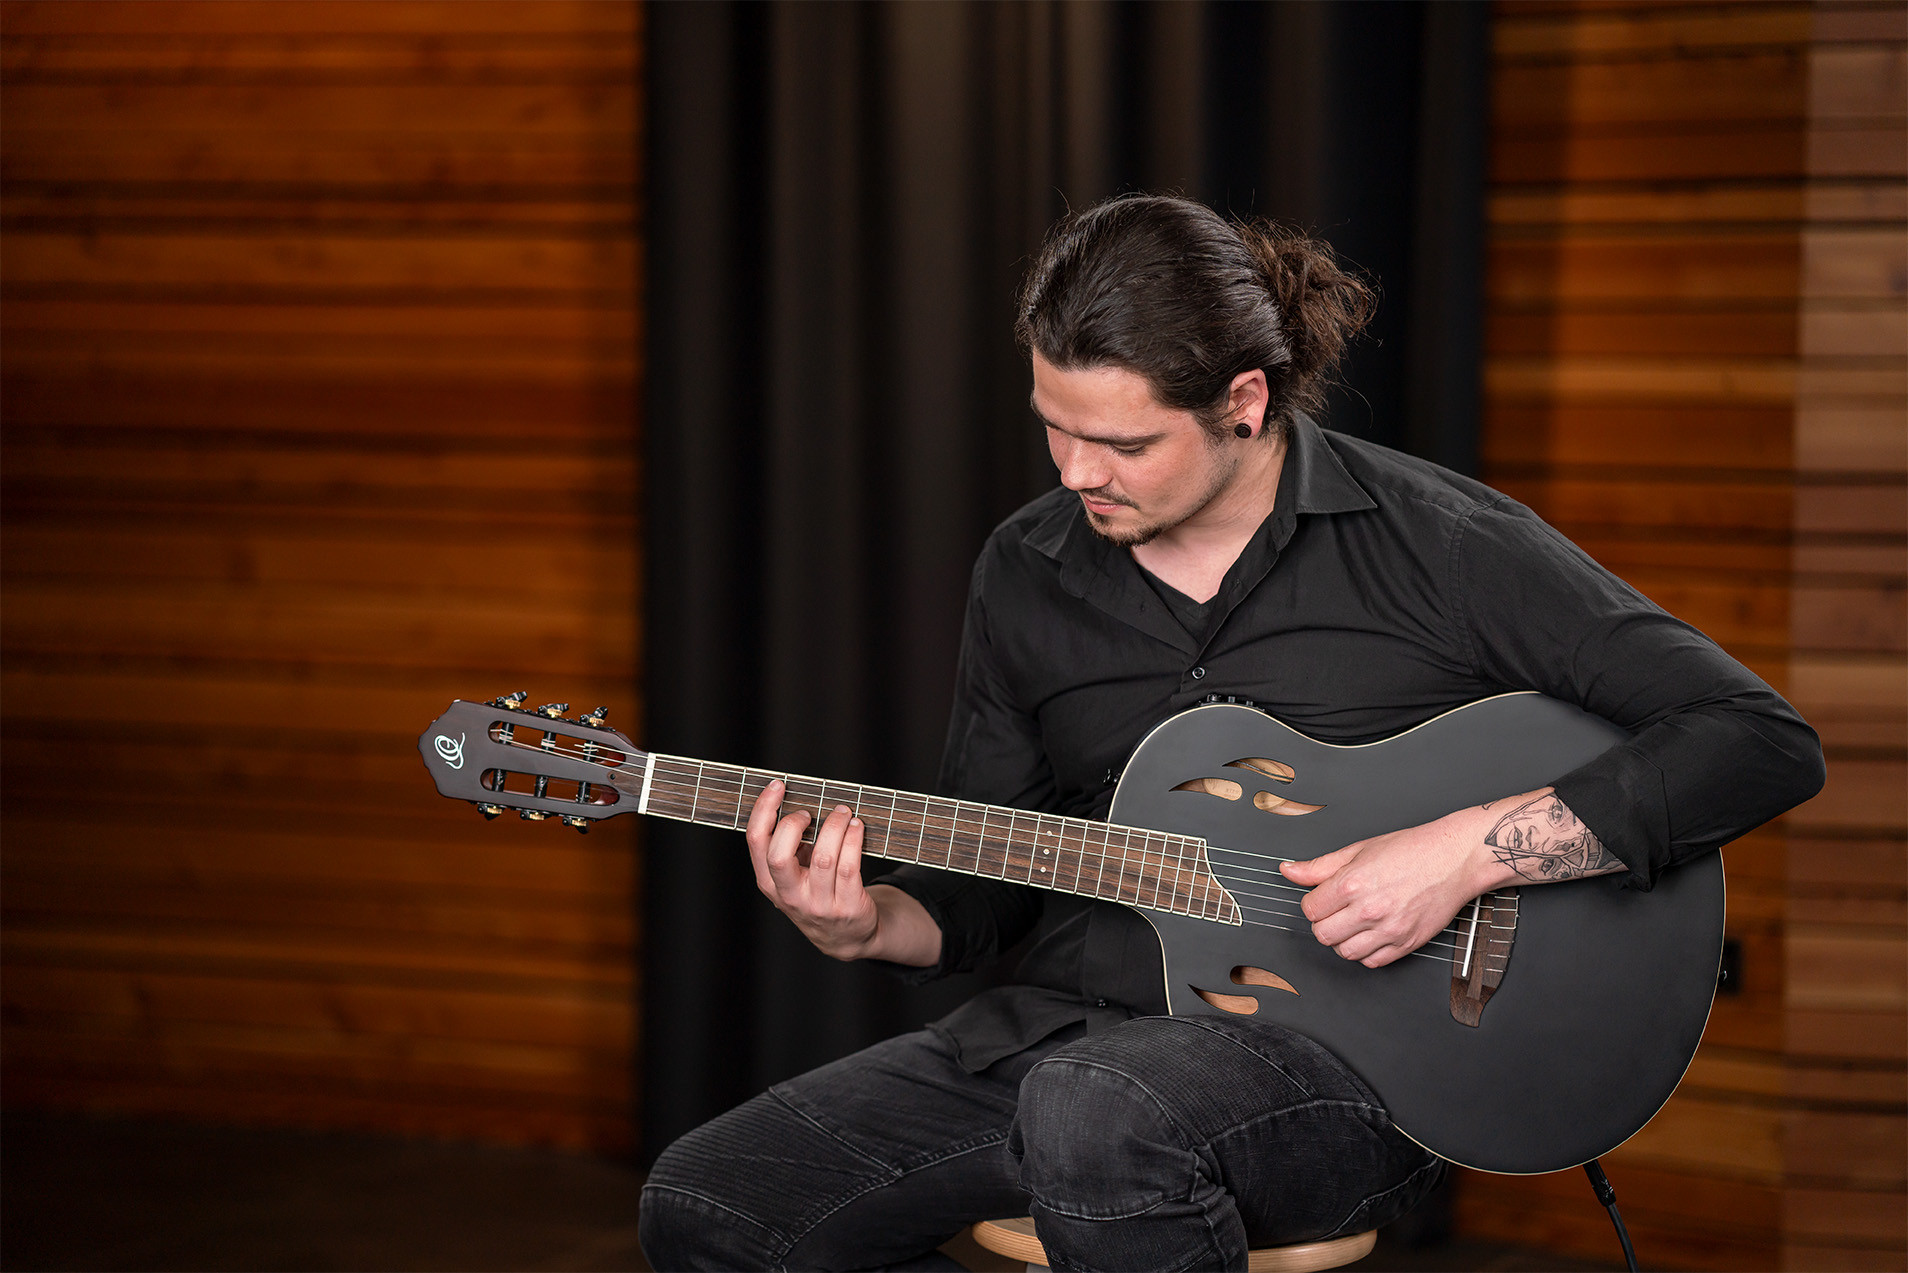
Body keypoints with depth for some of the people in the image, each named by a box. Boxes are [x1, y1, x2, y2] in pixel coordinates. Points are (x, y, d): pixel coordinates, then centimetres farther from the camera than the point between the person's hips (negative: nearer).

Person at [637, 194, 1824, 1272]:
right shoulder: (1027, 572, 8)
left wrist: (1467, 853, -20)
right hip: (1055, 1037, 6)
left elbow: (1766, 741, -12)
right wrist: (871, 924, -7)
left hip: (1344, 1060, -6)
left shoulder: (1435, 544, -8)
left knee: (1096, 1115, -40)